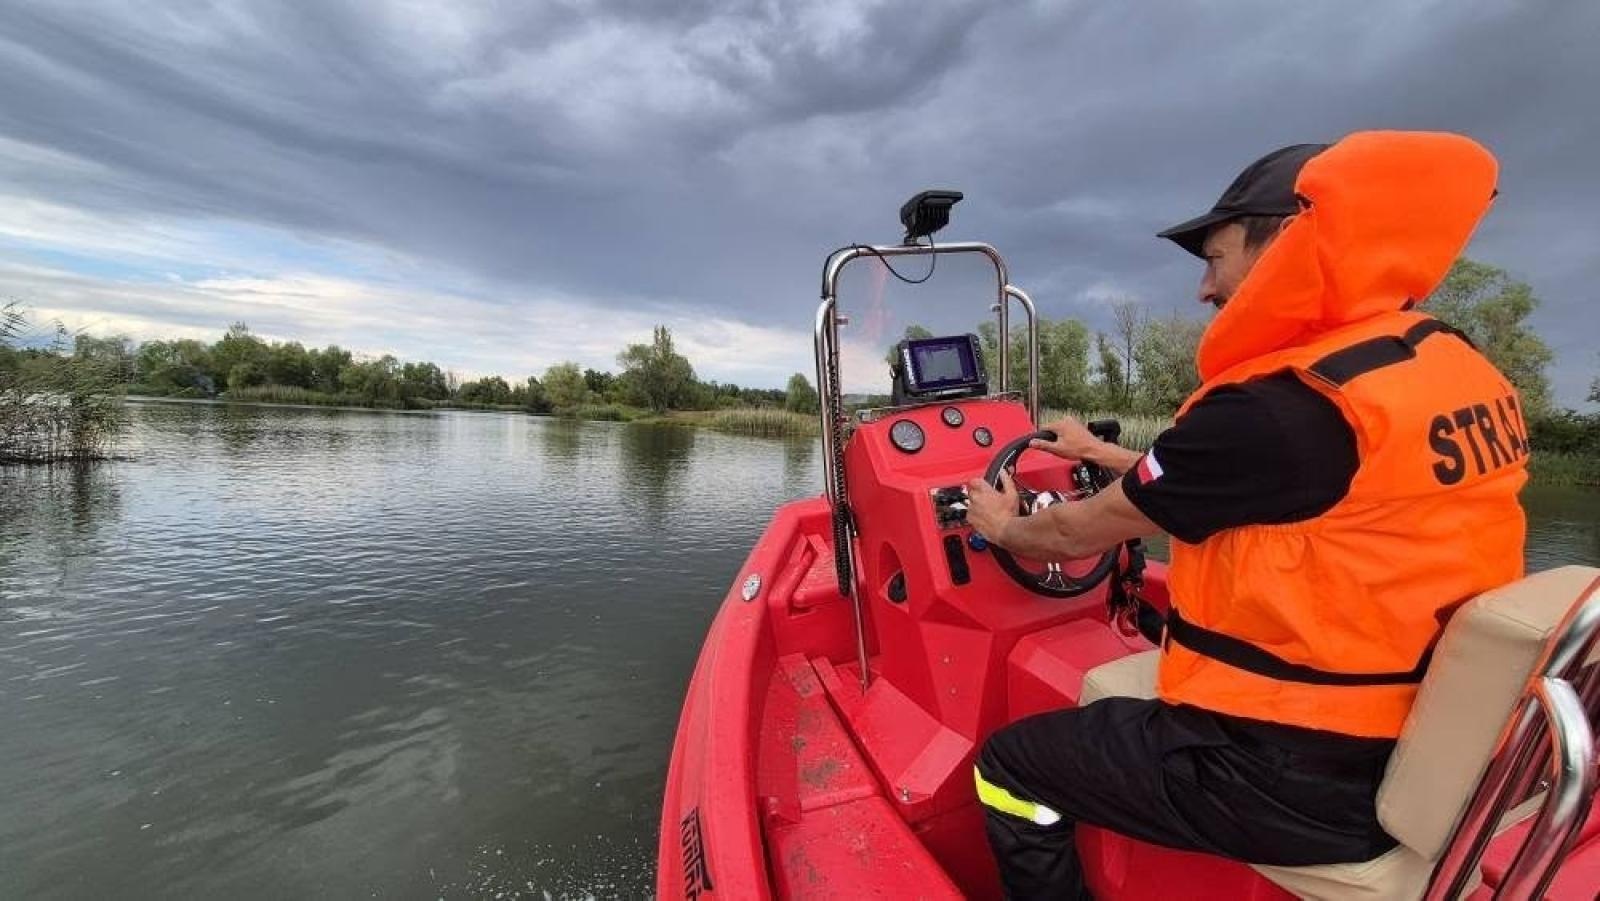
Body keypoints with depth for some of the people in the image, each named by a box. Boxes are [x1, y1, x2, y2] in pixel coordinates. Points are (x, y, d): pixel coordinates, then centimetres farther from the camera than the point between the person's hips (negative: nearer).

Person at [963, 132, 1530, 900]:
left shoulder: (1275, 411, -26)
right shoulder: (1454, 370, 2)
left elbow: (1078, 534, -13)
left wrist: (1003, 526, 8)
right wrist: (1105, 453, 22)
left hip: (1298, 776, -9)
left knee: (1009, 765, 5)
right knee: (1115, 698, 30)